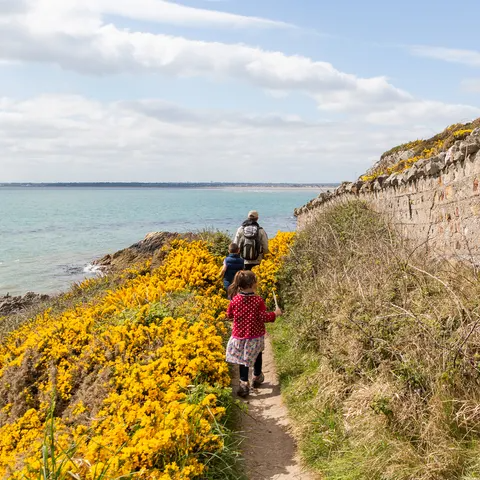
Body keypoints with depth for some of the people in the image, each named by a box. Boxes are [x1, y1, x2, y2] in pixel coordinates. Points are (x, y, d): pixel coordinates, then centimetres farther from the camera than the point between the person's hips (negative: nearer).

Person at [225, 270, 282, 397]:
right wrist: (275, 314, 1)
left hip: (240, 335, 1)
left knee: (243, 359, 9)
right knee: (257, 355, 23)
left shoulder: (235, 299, -10)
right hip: (255, 335, 0)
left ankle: (244, 383, -2)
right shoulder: (258, 300, -17)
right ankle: (257, 377, 40)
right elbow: (263, 317, -14)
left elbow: (229, 314, 3)